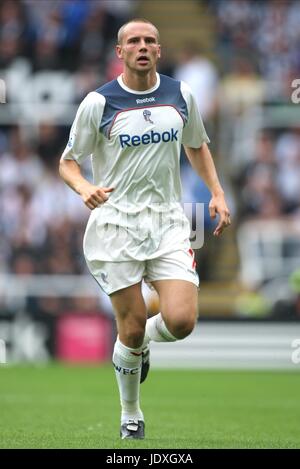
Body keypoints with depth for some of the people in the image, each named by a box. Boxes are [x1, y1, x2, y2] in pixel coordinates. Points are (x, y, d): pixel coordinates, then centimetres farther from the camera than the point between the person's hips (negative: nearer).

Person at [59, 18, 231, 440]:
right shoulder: (98, 103, -4)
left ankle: (141, 342, 23)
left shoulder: (181, 95, 6)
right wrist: (84, 187, -20)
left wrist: (217, 193, 10)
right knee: (131, 328, -3)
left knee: (181, 321, -14)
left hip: (169, 223, 3)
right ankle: (131, 416, 20)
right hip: (116, 225, -3)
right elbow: (68, 161, 2)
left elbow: (197, 146, 23)